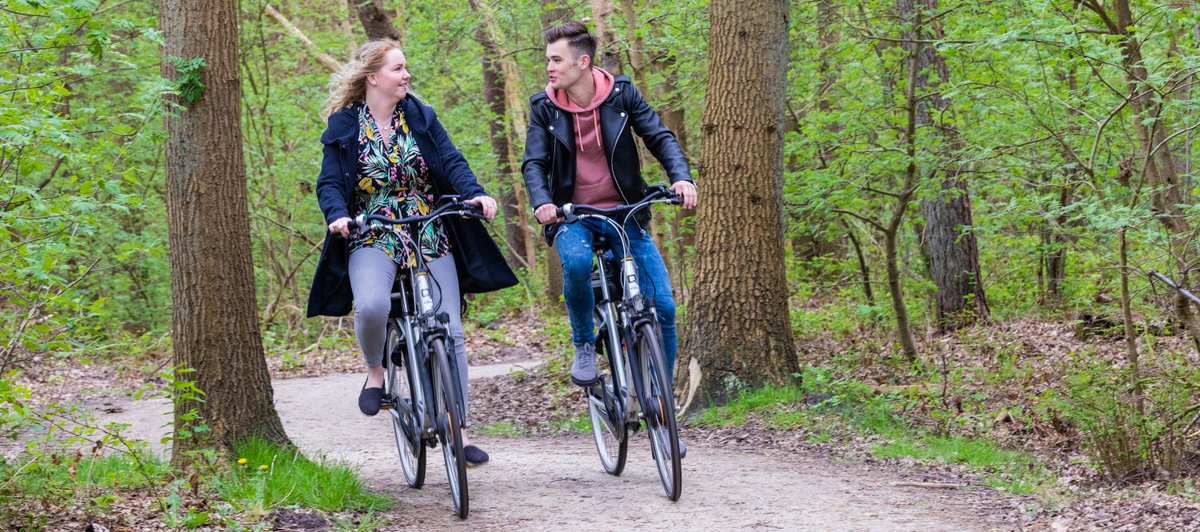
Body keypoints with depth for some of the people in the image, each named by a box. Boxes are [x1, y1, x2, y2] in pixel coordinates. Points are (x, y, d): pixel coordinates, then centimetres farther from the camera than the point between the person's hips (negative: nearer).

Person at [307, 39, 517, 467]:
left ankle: (458, 431, 6)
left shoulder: (421, 116, 6)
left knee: (450, 332, -4)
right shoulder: (344, 125, 1)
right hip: (373, 239, -3)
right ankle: (375, 372, -1)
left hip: (430, 237, 3)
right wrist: (337, 216, -24)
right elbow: (329, 183, -3)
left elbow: (451, 161, -1)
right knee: (372, 306, -33)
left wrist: (475, 193, -21)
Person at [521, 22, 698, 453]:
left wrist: (680, 176, -20)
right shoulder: (544, 107, -2)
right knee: (576, 261, -38)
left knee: (662, 306, -10)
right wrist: (541, 202, -25)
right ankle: (583, 345, -10)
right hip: (573, 217, -1)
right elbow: (534, 162, -5)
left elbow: (659, 137, -2)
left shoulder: (622, 94, -3)